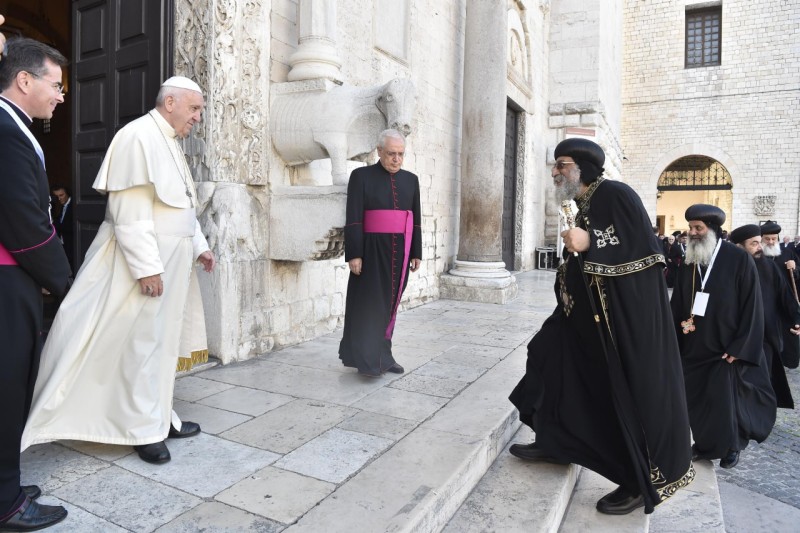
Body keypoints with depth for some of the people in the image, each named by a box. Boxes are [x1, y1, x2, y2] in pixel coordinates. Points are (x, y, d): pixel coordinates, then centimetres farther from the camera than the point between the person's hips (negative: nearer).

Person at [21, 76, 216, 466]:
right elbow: (130, 210, -21)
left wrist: (199, 245, 18)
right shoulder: (140, 136, -14)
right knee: (142, 342, 1)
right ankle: (144, 429, 14)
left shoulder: (169, 143, 16)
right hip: (145, 259, -9)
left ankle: (158, 416, 26)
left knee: (163, 341, 14)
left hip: (170, 259, 9)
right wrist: (146, 266, -24)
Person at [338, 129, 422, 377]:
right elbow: (353, 220, -8)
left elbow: (416, 220, 12)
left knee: (389, 303, 10)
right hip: (372, 250, -4)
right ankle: (367, 358, 5)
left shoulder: (411, 180, 10)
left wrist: (416, 253, 9)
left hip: (400, 252, 5)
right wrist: (354, 254, -14)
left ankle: (382, 354, 20)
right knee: (370, 303, -1)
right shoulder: (361, 176, -3)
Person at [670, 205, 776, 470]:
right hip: (693, 347, 4)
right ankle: (704, 443, 29)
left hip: (725, 348, -4)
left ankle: (731, 446, 28)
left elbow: (752, 306, -10)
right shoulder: (687, 263, 4)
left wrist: (739, 347, -13)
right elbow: (677, 304, 11)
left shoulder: (739, 260, -10)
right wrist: (681, 324, -6)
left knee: (725, 399, 3)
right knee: (694, 398, 8)